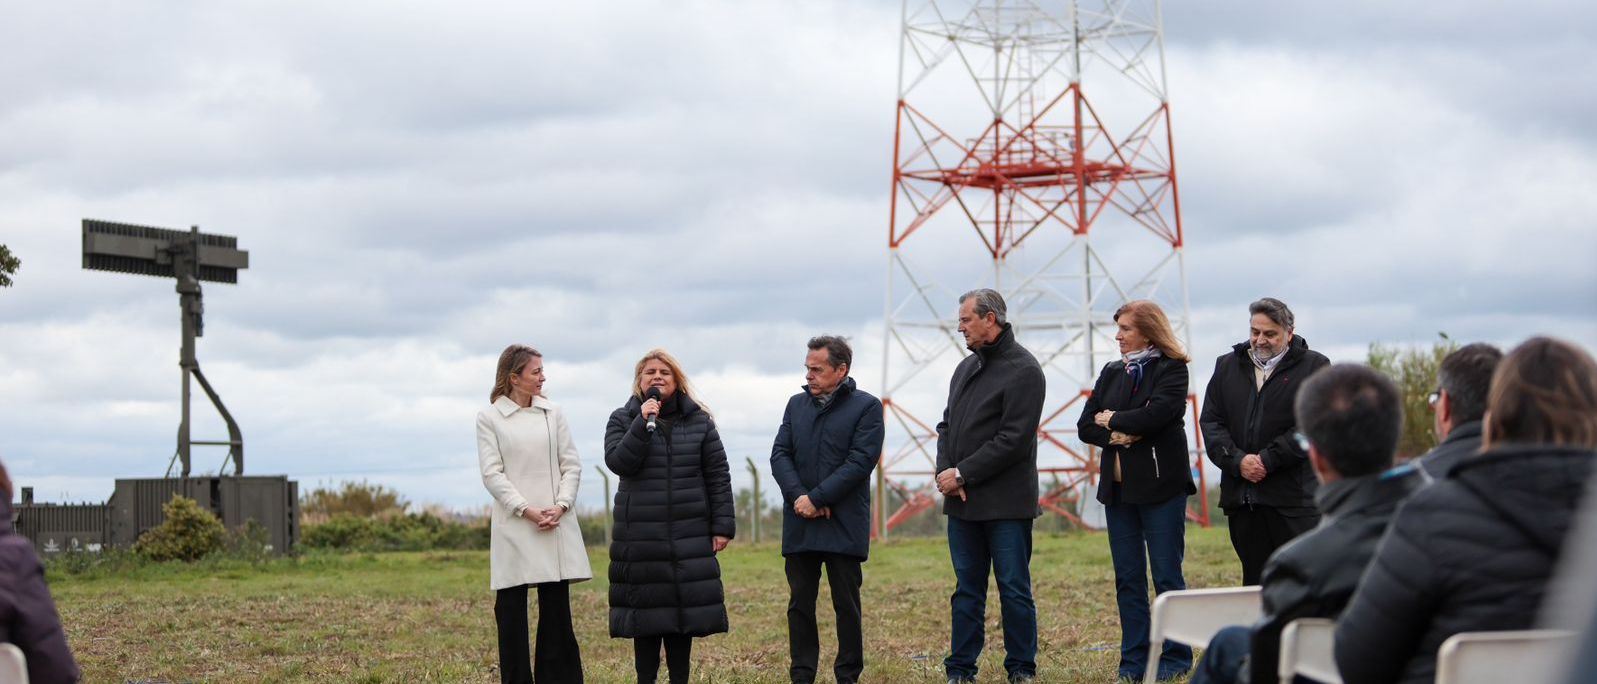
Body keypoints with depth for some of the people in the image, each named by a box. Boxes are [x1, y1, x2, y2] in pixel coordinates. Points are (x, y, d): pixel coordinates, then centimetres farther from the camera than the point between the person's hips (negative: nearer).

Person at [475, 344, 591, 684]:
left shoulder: (553, 413, 10)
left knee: (557, 607, 2)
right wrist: (527, 510, -14)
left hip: (556, 527, 2)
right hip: (513, 528, -2)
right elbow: (492, 473, -4)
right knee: (511, 609, -1)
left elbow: (572, 465, 8)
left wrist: (560, 506, -8)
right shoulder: (489, 417, 1)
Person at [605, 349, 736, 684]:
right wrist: (644, 424, -17)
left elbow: (718, 476, 5)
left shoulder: (699, 421, 7)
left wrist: (722, 525, -1)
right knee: (646, 609, 0)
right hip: (640, 536, -1)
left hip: (689, 533, 1)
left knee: (685, 607, 2)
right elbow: (618, 462, -10)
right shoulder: (623, 420, 6)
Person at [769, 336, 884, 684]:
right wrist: (798, 497, -10)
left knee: (847, 605, 2)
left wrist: (816, 498, -14)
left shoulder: (866, 407, -2)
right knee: (800, 605, 5)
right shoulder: (797, 404, 14)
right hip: (799, 523, 4)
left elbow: (860, 462, -11)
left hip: (843, 525, -4)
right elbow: (780, 455, 7)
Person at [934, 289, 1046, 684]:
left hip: (1005, 503, -7)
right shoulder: (966, 368, 16)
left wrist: (963, 474, -14)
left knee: (1014, 589, 0)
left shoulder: (1022, 370, -9)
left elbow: (1014, 440, -16)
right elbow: (947, 426, 17)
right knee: (967, 590, 9)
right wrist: (945, 471, -2)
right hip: (961, 502, 7)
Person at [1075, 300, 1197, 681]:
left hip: (1160, 486, -6)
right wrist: (1115, 437, -10)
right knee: (1128, 578, 6)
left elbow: (1155, 414, -20)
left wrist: (1112, 419, -6)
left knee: (1167, 575, -2)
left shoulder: (1171, 370, -3)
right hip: (1118, 488, 6)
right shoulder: (1112, 373, 14)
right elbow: (1086, 427, 10)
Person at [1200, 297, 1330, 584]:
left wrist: (1267, 460, -14)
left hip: (1294, 498, -5)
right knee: (1255, 580, 11)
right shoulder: (1227, 366, 16)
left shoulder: (1314, 366, 1)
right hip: (1242, 496, 5)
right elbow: (1211, 421, 8)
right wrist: (1237, 461, -9)